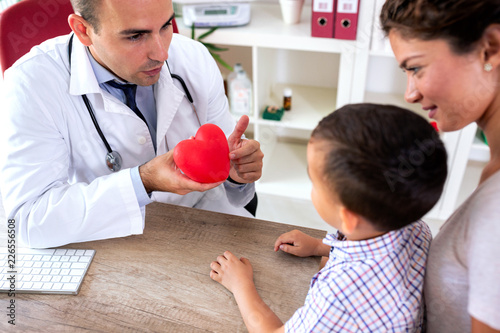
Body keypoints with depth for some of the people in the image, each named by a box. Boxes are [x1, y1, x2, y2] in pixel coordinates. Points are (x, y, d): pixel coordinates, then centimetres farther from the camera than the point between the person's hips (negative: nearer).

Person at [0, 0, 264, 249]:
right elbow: (29, 220, -23)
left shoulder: (195, 59, -7)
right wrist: (143, 182, -33)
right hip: (114, 250, -1)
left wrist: (236, 169, -22)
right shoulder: (29, 83, -18)